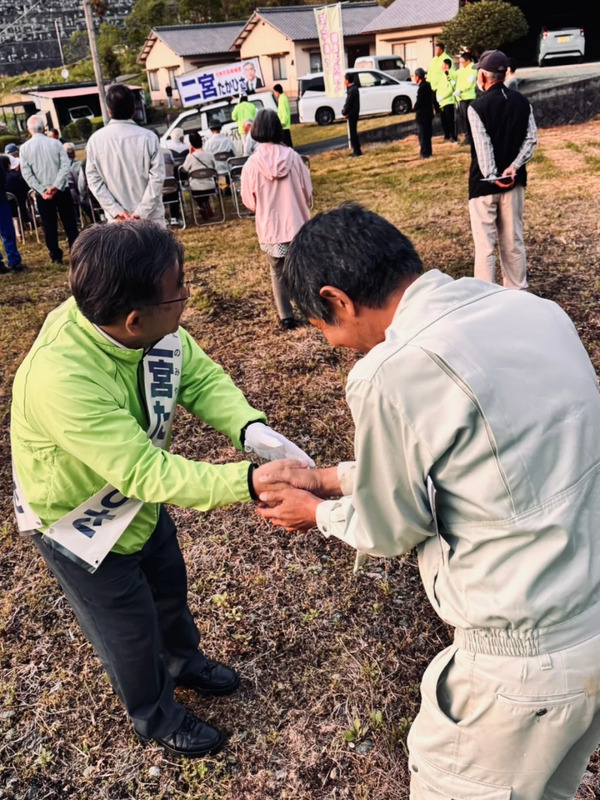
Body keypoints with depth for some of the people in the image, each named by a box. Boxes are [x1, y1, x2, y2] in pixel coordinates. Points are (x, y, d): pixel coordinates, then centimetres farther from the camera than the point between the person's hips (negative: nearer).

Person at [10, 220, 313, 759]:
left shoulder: (155, 327, -23)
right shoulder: (61, 378, -43)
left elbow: (200, 377, -14)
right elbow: (146, 473, -42)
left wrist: (251, 428, -32)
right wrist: (248, 482, -44)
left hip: (138, 499, 6)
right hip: (79, 526, -6)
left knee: (170, 584, 28)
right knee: (130, 629, 16)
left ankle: (183, 660, 59)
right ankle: (154, 715, 47)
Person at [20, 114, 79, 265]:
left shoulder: (25, 148, -2)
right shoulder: (55, 143, -3)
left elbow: (26, 173, -7)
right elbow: (66, 166, -11)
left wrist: (42, 190, -9)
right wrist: (56, 186, -13)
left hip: (42, 193, 0)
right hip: (61, 190, 0)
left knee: (49, 226, 9)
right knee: (69, 223, 8)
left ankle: (56, 256, 13)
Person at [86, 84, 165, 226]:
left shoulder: (95, 140, -1)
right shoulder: (148, 137, -7)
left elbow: (94, 180, -2)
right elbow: (157, 177, -11)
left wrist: (115, 210, -5)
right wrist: (142, 211, -10)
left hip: (117, 219, 1)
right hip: (150, 217, -1)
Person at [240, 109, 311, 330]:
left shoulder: (251, 164, -12)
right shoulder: (292, 156, -9)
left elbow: (249, 202, -1)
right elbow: (307, 190, 1)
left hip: (270, 228, -1)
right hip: (297, 223, 1)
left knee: (278, 273, 14)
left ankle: (286, 317, 17)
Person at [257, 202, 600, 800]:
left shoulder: (392, 377, -25)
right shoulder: (532, 309, -1)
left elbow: (391, 531, -8)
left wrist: (318, 512, 12)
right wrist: (329, 478, 15)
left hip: (529, 660, -7)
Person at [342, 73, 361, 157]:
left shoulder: (352, 90, -20)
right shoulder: (353, 88, 11)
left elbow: (348, 104, -20)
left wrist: (344, 112, -6)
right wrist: (345, 111, 7)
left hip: (352, 114, -10)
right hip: (353, 113, 10)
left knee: (353, 132, -5)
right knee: (353, 132, 16)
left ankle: (357, 151, -1)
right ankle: (356, 150, 22)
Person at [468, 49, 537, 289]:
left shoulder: (477, 107, -12)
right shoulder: (522, 102, 5)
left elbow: (483, 148, -19)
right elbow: (531, 139, -2)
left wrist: (492, 177, -17)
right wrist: (514, 167, -9)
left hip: (484, 183, -5)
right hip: (514, 180, 5)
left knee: (485, 245, 0)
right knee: (513, 241, 14)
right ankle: (518, 293, 22)